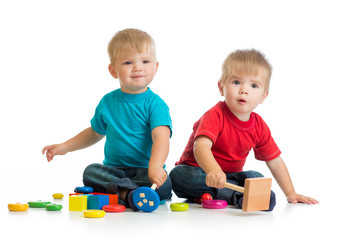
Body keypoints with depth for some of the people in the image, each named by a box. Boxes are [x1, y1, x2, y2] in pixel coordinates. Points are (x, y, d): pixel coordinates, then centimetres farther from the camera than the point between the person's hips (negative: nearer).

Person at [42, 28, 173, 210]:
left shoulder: (155, 104, -7)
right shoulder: (108, 102, 9)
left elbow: (161, 137, -23)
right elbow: (95, 132, 27)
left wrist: (155, 166, -43)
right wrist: (65, 147, 21)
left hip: (145, 172, -3)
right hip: (114, 170, 4)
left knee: (163, 184, -33)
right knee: (90, 172, -26)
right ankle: (128, 193, -40)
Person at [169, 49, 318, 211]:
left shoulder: (259, 127, -3)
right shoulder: (215, 116, -23)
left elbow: (275, 161, 6)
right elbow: (201, 146, -41)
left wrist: (291, 194, 0)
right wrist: (214, 171, -61)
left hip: (229, 176, 4)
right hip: (199, 171, -4)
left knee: (257, 177, -19)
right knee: (178, 175, -36)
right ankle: (237, 195, -35)